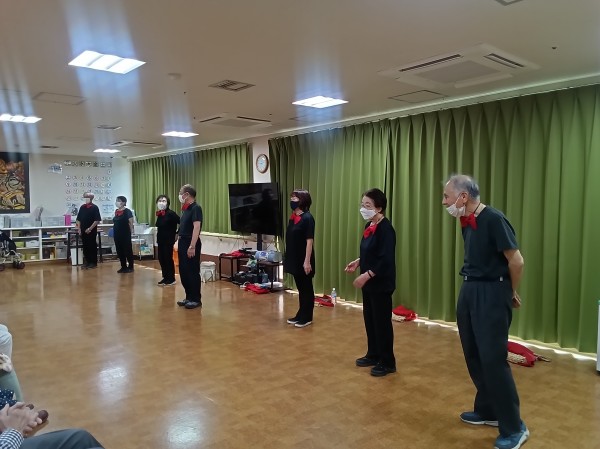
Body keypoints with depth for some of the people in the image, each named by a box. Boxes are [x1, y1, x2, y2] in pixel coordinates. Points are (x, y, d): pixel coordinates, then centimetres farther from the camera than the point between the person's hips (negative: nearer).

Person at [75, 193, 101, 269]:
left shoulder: (94, 207, -6)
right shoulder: (82, 207, 10)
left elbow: (97, 220, -12)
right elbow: (78, 219, 14)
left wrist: (90, 228, -17)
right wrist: (79, 228, 3)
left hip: (92, 231, -5)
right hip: (83, 231, 5)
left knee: (92, 246, 0)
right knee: (85, 246, 9)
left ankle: (94, 262, 8)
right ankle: (87, 261, 18)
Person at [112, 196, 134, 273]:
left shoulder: (127, 211, -10)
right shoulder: (116, 211, 11)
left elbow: (131, 223, -9)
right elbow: (115, 222, 19)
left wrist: (131, 231, -11)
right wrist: (114, 231, 15)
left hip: (125, 234, -7)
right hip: (117, 234, 7)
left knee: (128, 250, 0)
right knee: (119, 251, 10)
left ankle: (130, 267, 8)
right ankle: (123, 267, 20)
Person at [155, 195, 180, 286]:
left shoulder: (171, 213, -16)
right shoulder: (159, 214, 6)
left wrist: (177, 233, -13)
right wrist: (158, 237, 12)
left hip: (169, 240, -7)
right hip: (161, 240, 7)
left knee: (168, 258, -1)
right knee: (161, 258, 10)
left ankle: (171, 279, 11)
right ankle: (165, 277, 24)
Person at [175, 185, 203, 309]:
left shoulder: (196, 208, -14)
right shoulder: (186, 209, 14)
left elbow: (196, 228, -21)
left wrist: (192, 246, -25)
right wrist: (179, 242, 16)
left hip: (191, 243, -9)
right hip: (183, 242, 9)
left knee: (192, 272, -3)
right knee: (183, 271, 12)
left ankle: (196, 299, 6)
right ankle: (189, 297, 22)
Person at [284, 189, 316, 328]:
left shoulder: (307, 218, -15)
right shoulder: (292, 217, 9)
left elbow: (310, 241, -18)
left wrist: (307, 261, -20)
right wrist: (287, 258, 16)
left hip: (303, 260, -8)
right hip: (295, 259, 8)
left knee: (306, 288, 5)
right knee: (300, 288, 17)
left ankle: (307, 317, 15)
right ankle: (300, 315, 27)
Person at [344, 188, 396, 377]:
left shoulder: (385, 228, -18)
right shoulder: (369, 226, 9)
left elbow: (386, 260, -23)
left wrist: (367, 275, -25)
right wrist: (358, 262, 7)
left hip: (381, 284, -9)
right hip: (369, 282, 9)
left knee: (382, 321, 1)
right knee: (369, 319, 16)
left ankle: (387, 362, 14)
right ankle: (373, 355, 31)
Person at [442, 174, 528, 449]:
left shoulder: (494, 219, -18)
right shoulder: (466, 222, 8)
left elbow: (516, 261, -16)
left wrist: (510, 293, -2)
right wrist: (471, 288, 14)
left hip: (491, 293, -9)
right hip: (469, 290, 9)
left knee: (493, 359, -5)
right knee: (474, 355, 14)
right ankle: (487, 411, 30)